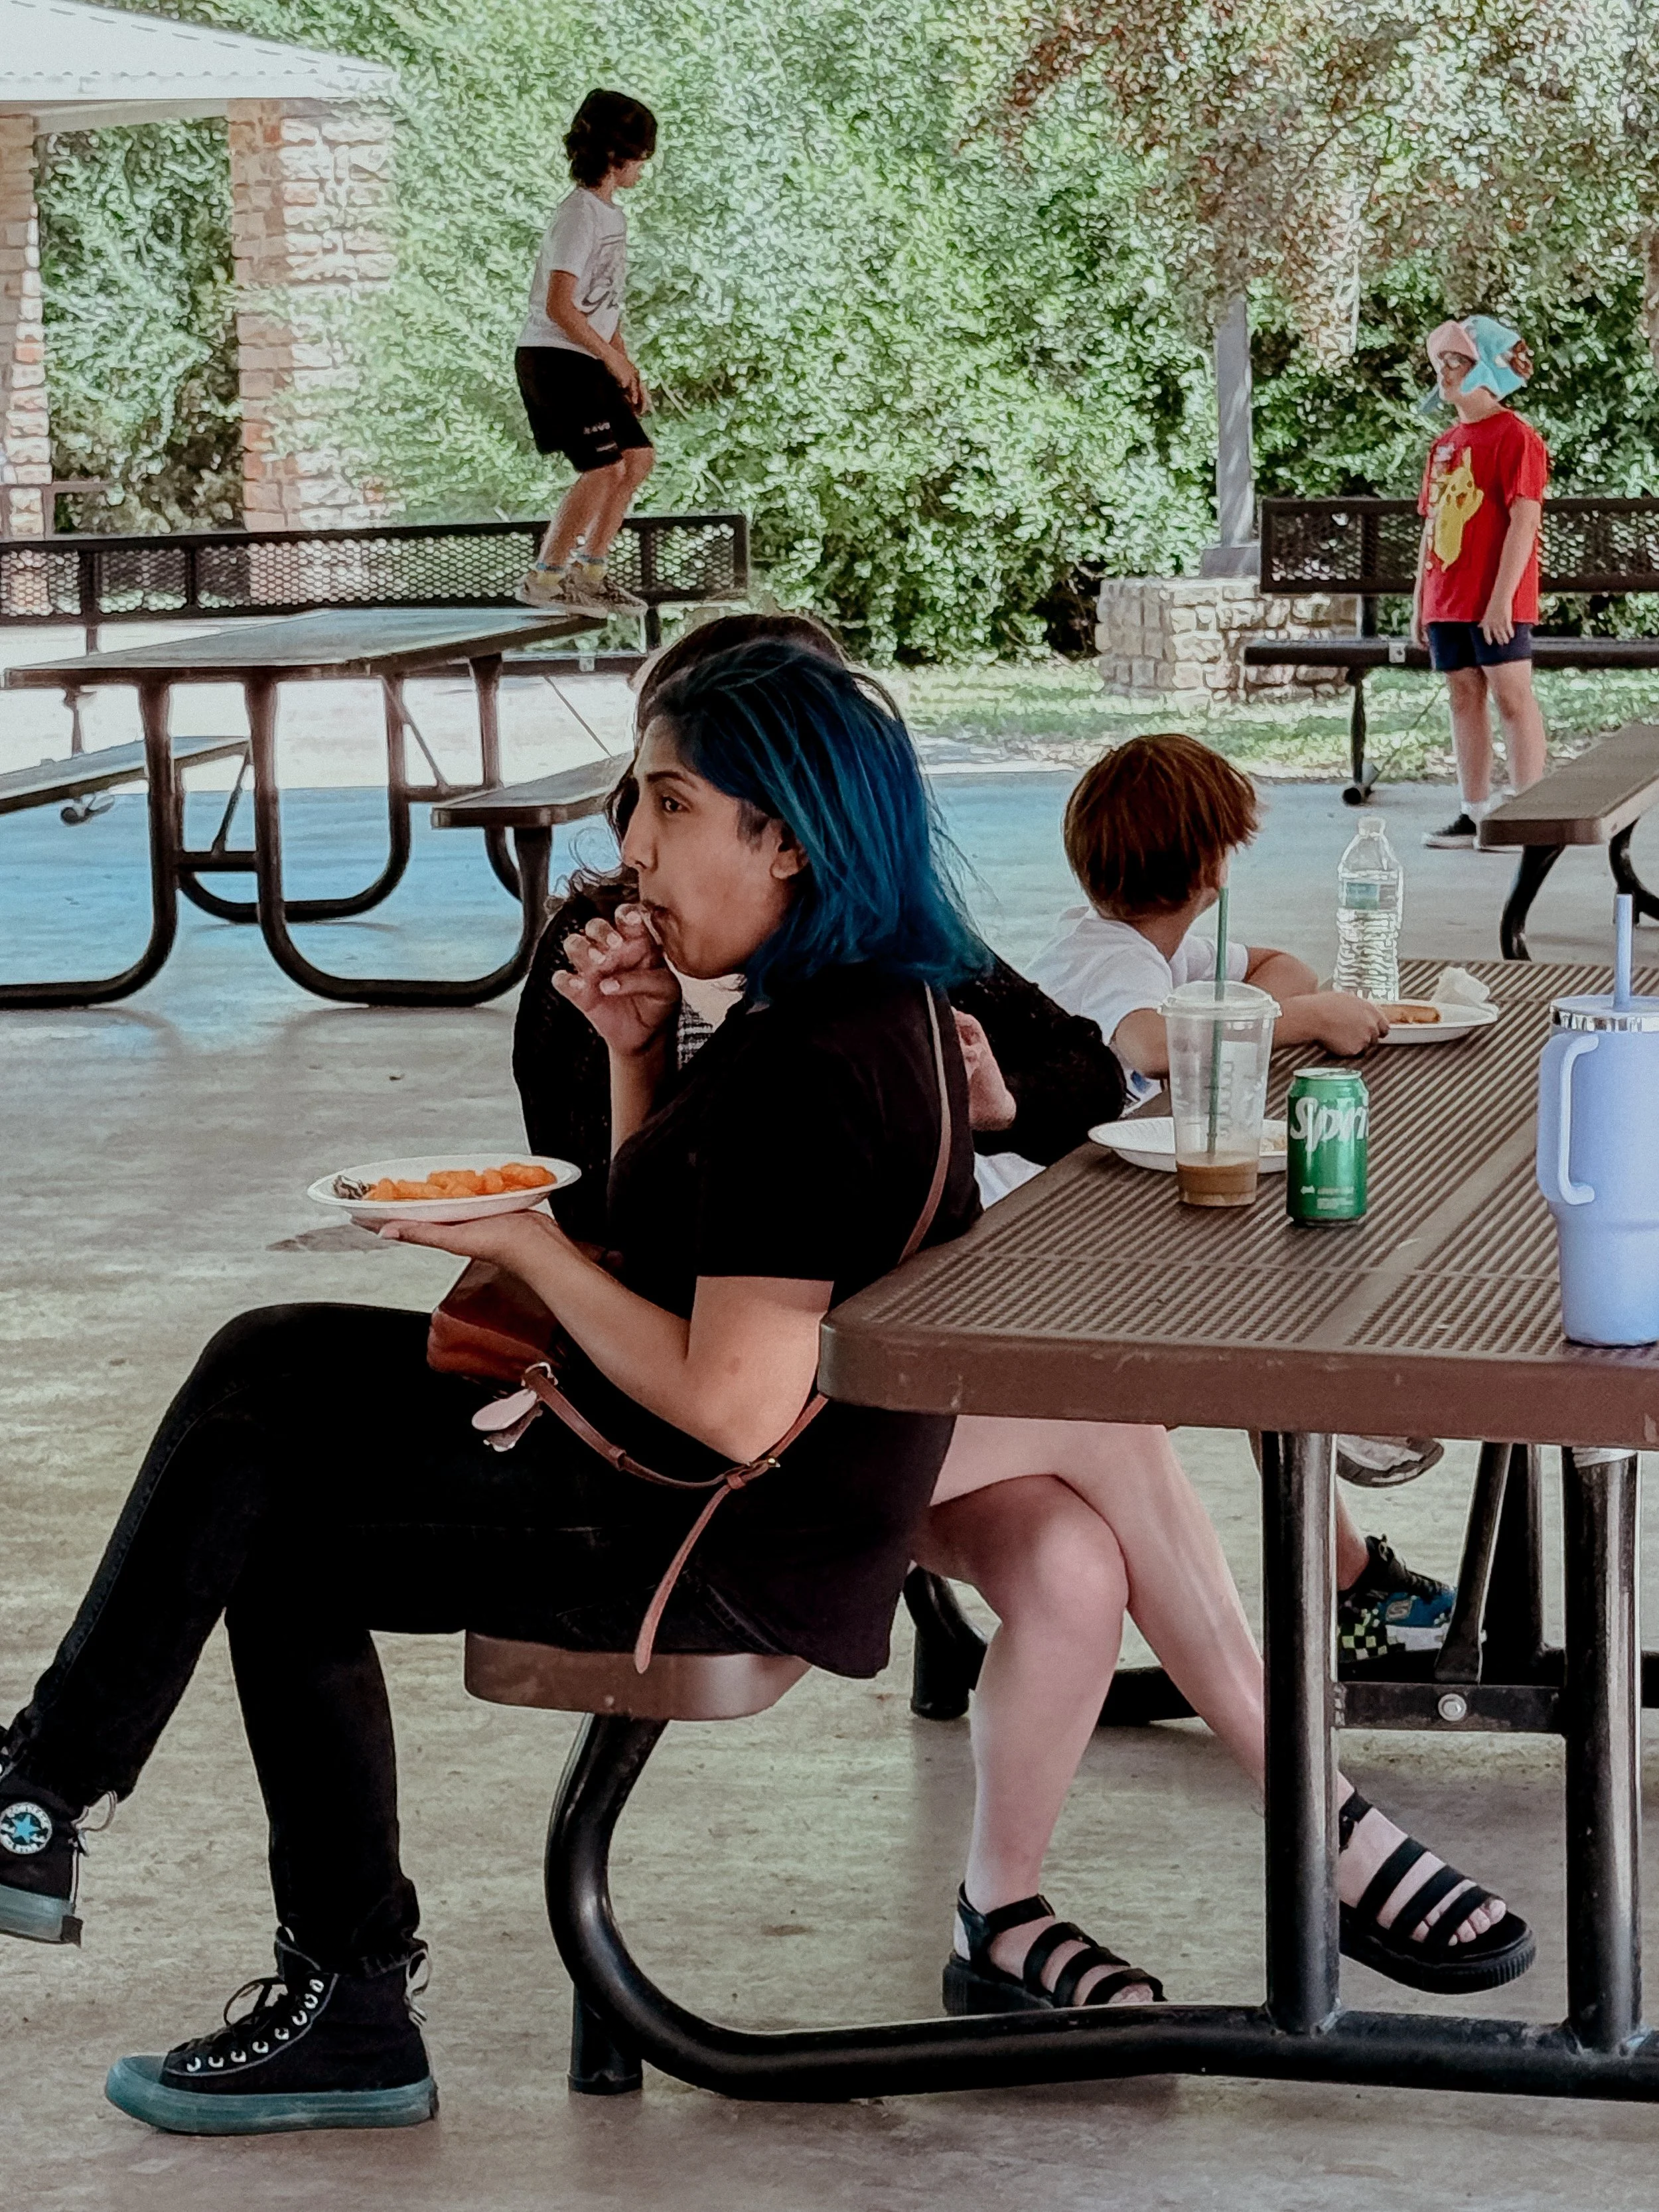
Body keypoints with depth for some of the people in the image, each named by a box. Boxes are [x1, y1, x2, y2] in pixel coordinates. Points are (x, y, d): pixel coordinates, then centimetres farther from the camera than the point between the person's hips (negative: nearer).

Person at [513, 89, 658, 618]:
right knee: (604, 466, -14)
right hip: (554, 358, -10)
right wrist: (612, 357, -13)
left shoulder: (610, 213, 15)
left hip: (587, 361, 10)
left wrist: (628, 368, 15)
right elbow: (559, 306, -22)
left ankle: (591, 572, 16)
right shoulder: (579, 214, -16)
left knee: (638, 457, 9)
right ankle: (544, 579, -6)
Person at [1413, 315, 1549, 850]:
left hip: (1495, 603, -8)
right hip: (1448, 600, 8)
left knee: (1512, 695, -6)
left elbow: (1524, 519, -15)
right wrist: (1420, 600, 16)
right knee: (1464, 696, 9)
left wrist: (1502, 596, -21)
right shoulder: (1445, 445, 15)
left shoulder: (1514, 436, -8)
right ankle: (1473, 811, 13)